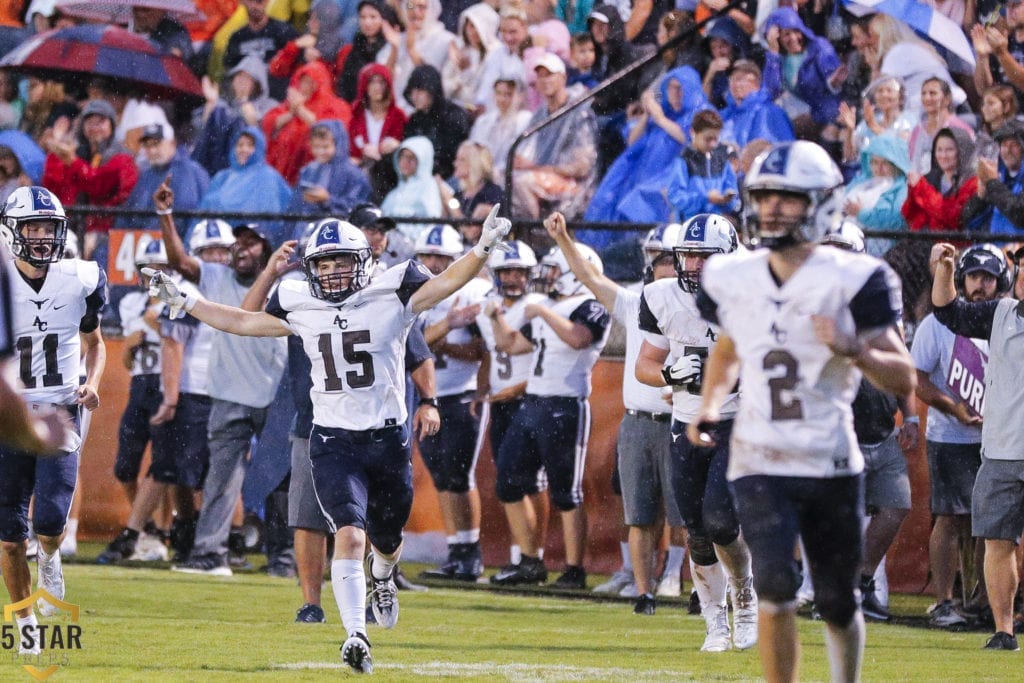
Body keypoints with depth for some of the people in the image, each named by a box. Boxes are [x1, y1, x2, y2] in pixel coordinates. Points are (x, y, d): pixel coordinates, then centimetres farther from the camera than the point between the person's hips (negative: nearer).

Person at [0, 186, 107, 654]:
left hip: (60, 415, 0)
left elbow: (93, 343, 16)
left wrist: (92, 383, -2)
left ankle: (49, 560, 21)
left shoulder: (79, 282, 0)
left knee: (50, 519, -16)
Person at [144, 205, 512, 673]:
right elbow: (245, 323, 16)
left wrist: (483, 249, -24)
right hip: (332, 442, 0)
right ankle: (355, 635, -24)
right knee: (349, 535, -20)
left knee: (386, 541, 19)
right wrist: (184, 302, 15)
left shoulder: (391, 297, -4)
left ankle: (381, 579, 55)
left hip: (388, 440, 0)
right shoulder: (300, 307, 3)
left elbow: (446, 283, -8)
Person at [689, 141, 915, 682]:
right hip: (758, 463, 1)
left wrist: (854, 349, -27)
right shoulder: (732, 279, 4)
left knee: (837, 603, 9)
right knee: (774, 585, -18)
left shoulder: (850, 282, -9)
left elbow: (903, 379, -9)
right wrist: (707, 413, 11)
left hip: (830, 463, -1)